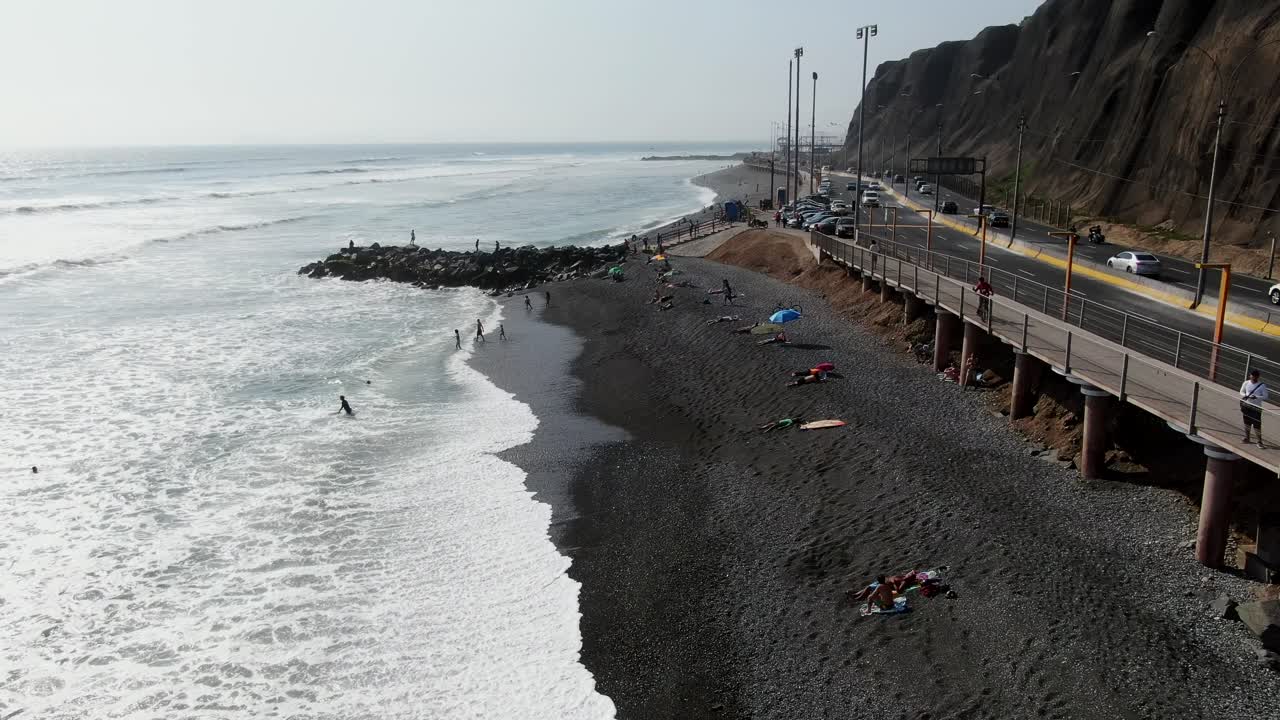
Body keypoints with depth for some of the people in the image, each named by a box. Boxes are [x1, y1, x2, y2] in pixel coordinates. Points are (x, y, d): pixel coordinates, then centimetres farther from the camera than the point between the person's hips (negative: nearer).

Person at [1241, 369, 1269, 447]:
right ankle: (1247, 438, 31)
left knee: (1257, 425, -6)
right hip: (1246, 406, 3)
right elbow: (1241, 392, 11)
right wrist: (1244, 395, -11)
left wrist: (1256, 397, -23)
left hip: (1256, 407, -3)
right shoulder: (1246, 383, -1)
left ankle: (1259, 441, 1)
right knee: (1247, 423, 15)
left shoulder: (1262, 385, -10)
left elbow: (1265, 396, -8)